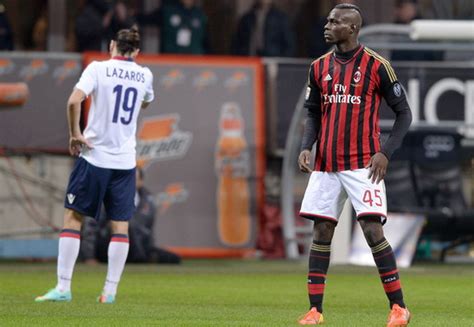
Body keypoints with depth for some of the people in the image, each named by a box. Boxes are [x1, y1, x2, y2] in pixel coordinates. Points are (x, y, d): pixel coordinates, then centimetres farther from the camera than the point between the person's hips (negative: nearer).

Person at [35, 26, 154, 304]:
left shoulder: (98, 68, -5)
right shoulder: (144, 75, 6)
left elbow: (74, 101, -19)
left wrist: (75, 134, -8)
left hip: (94, 156, -3)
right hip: (125, 161, 3)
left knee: (73, 218, 3)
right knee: (121, 226, 6)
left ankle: (63, 287, -2)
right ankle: (110, 291, 1)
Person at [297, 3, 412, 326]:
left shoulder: (377, 66, -5)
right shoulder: (320, 67, 9)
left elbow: (404, 113, 0)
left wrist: (386, 152, -12)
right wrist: (306, 147, 0)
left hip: (363, 164, -5)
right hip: (326, 165, 5)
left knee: (373, 231, -12)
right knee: (321, 233, 2)